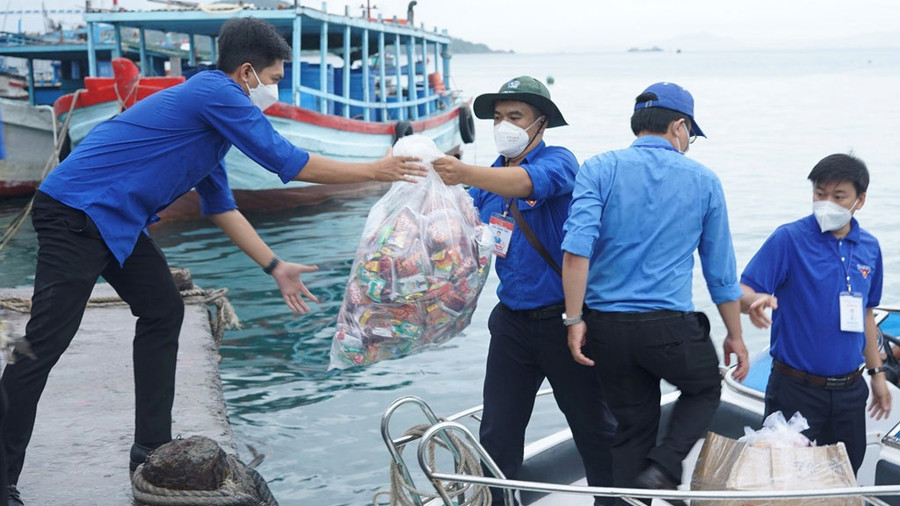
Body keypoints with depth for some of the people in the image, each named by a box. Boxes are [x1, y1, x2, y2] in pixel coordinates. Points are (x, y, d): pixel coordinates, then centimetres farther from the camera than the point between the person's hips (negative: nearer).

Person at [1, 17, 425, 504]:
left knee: (162, 313, 12)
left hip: (117, 222, 11)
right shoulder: (216, 93, -12)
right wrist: (375, 170, -1)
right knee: (45, 341, -9)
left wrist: (276, 267, 21)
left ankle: (151, 453, 17)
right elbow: (289, 162, -11)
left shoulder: (211, 116, 17)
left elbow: (222, 208, 21)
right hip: (75, 212, -11)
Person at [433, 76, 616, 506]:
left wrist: (465, 173, -52)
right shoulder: (491, 174, 8)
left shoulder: (558, 160, -13)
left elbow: (528, 182, -35)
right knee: (497, 434, 7)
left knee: (594, 428, 10)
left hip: (562, 319, -5)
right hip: (511, 321, 5)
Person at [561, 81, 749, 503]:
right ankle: (663, 469, 5)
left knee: (633, 427, 18)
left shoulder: (600, 169, 1)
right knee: (705, 389, 25)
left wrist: (575, 319, -9)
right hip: (669, 326, -2)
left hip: (607, 327, 2)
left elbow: (577, 248, -14)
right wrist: (735, 337, 19)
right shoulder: (704, 182, 4)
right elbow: (721, 272, 9)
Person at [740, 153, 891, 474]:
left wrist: (877, 372, 16)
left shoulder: (869, 248, 6)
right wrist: (756, 301, -39)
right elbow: (742, 293, -16)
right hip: (796, 388, -5)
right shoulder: (789, 239, -10)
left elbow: (865, 313, 17)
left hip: (850, 389, 5)